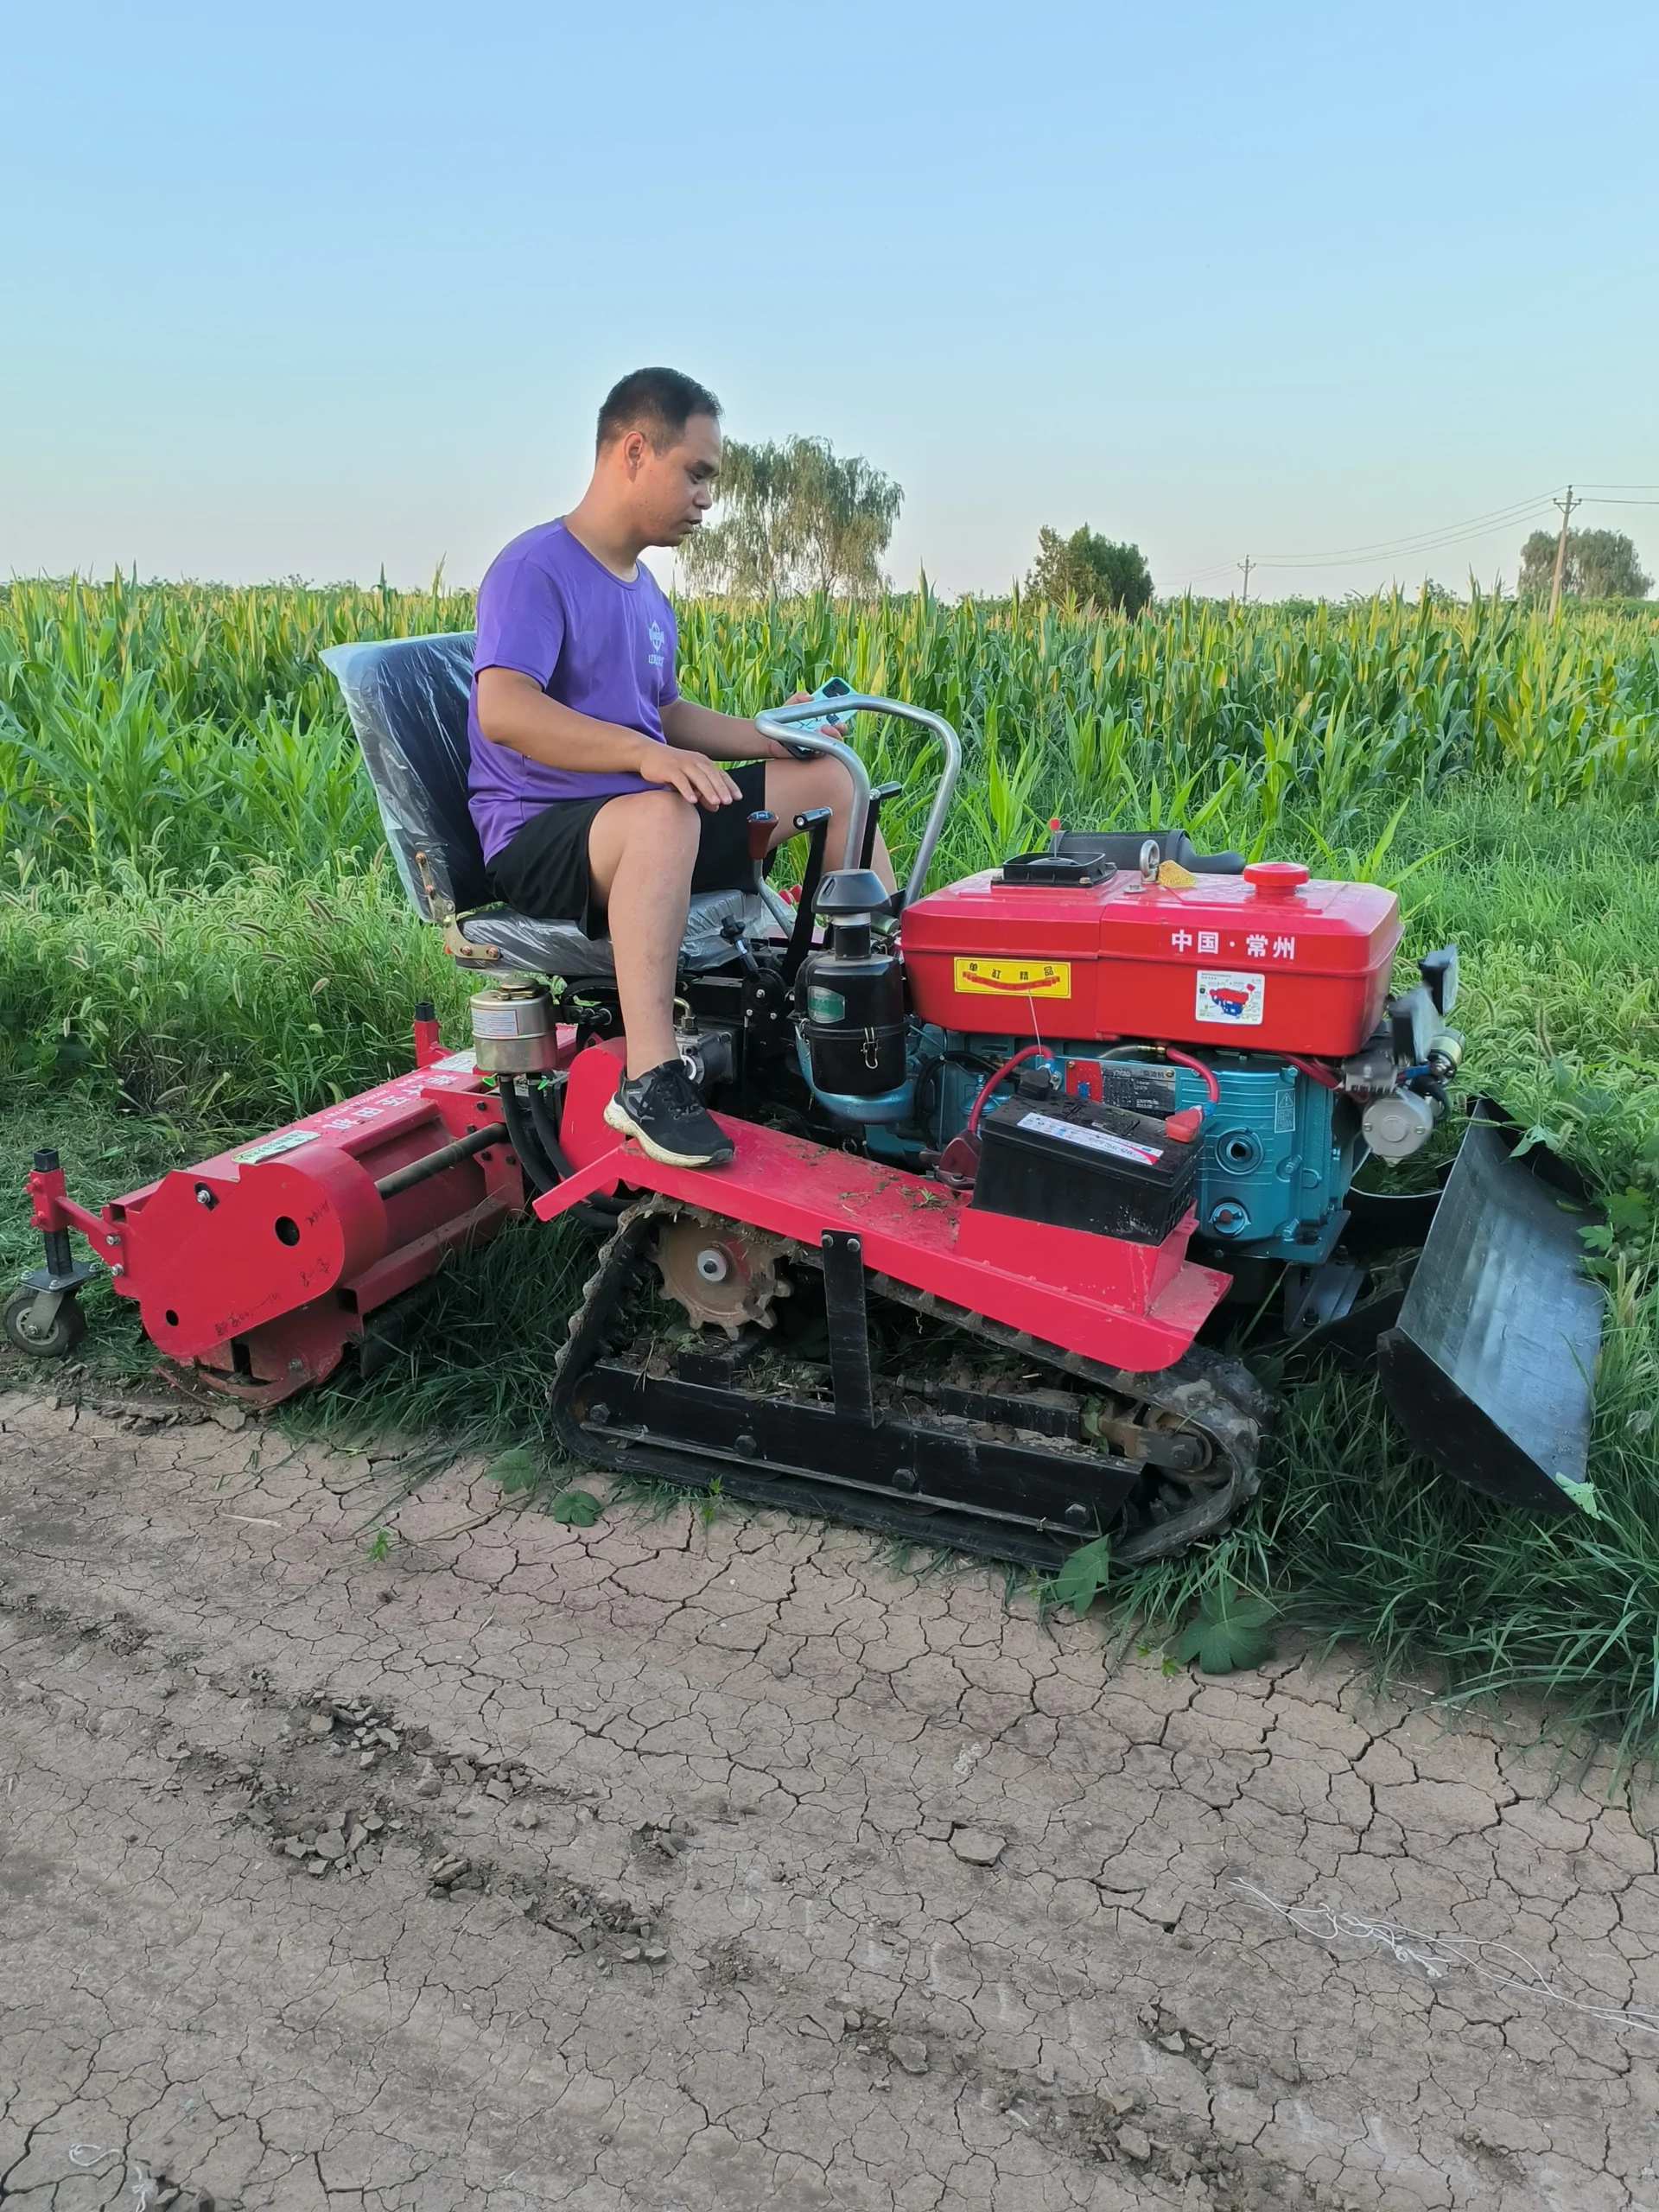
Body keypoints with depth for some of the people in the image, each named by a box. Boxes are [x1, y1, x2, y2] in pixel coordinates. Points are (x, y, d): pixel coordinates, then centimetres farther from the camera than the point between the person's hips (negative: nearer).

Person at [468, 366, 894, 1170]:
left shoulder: (643, 589, 14)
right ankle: (648, 1080, -43)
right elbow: (502, 711, -29)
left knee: (830, 776, 6)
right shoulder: (533, 569, -13)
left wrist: (769, 737, 7)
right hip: (536, 836, -9)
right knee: (663, 812, -42)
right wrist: (647, 753, -39)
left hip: (648, 813, 9)